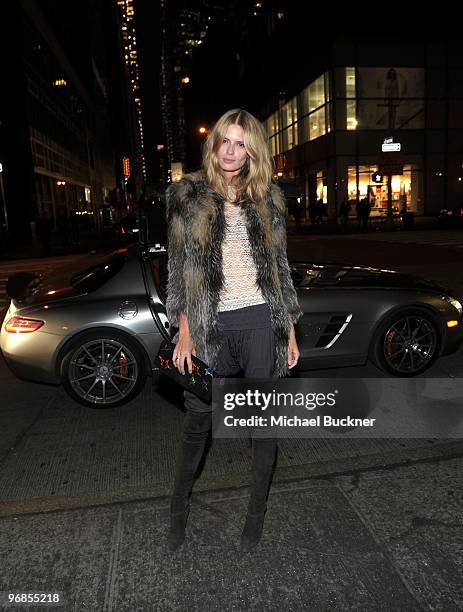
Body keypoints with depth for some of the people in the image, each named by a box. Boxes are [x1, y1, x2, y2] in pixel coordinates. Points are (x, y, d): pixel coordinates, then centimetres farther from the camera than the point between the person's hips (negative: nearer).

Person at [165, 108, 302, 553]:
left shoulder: (268, 199, 10)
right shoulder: (187, 195, 5)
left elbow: (280, 267, 11)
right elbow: (179, 267, 2)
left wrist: (290, 330, 7)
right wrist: (184, 329, -5)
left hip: (262, 321, 2)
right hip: (212, 325, -1)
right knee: (197, 420, 8)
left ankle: (257, 512, 31)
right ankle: (179, 505, 35)